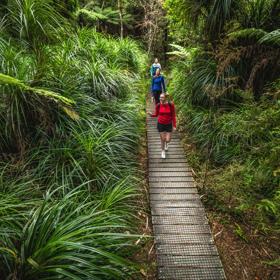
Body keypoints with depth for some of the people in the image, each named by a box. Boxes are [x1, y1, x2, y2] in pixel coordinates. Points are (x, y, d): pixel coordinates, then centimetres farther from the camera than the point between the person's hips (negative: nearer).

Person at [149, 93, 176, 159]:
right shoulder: (158, 105, -12)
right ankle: (163, 151, 34)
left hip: (169, 124, 0)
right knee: (162, 139, 6)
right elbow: (156, 114, 2)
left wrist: (174, 126, -8)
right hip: (160, 124, 1)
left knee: (168, 140, 1)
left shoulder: (171, 105, -16)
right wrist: (151, 114, -21)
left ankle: (166, 143, 42)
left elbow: (173, 115, -8)